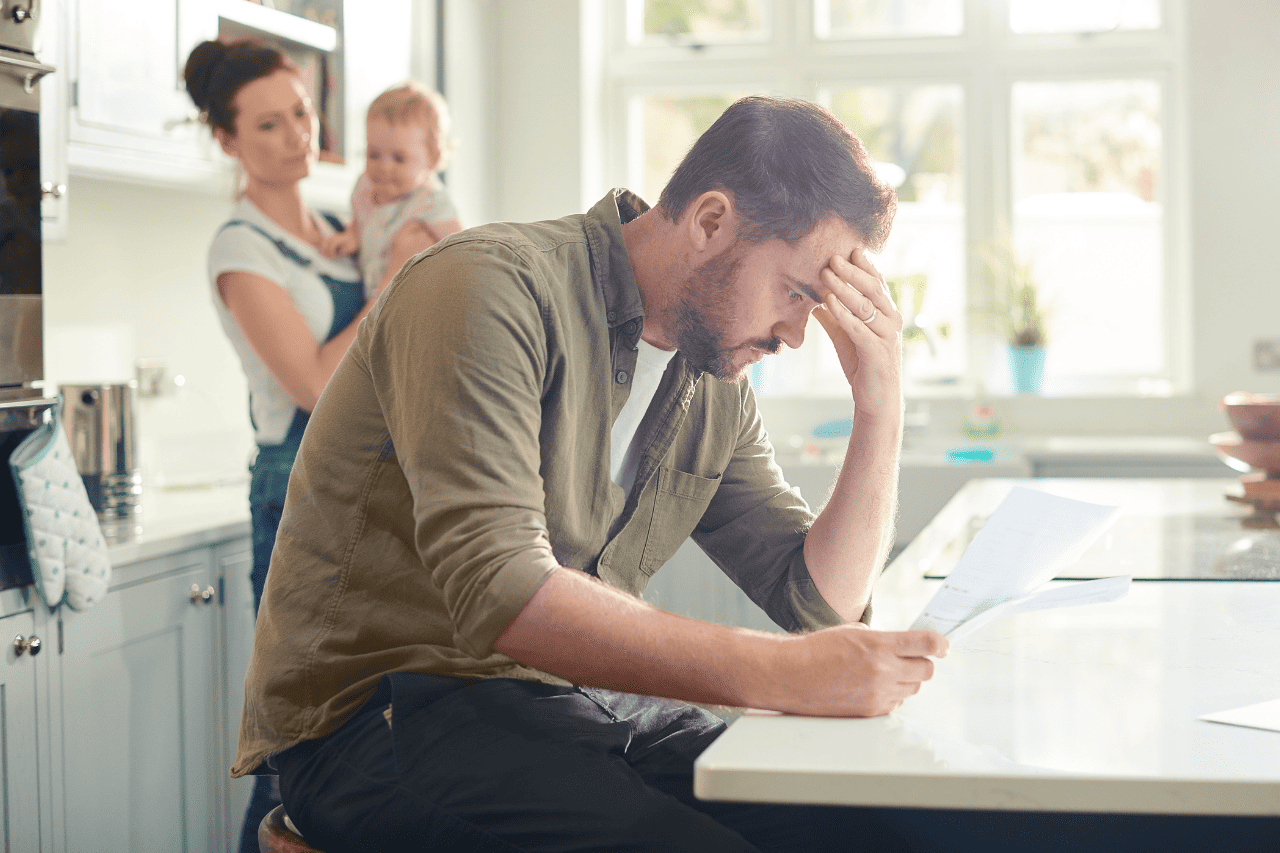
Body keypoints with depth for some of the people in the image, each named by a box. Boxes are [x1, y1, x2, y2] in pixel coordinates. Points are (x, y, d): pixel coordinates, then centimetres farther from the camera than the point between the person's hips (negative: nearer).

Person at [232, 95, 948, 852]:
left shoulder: (716, 389, 10)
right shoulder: (493, 289, -15)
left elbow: (821, 598, 11)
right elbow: (498, 595, -27)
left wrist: (882, 408, -2)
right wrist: (780, 674, -32)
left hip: (580, 705, 7)